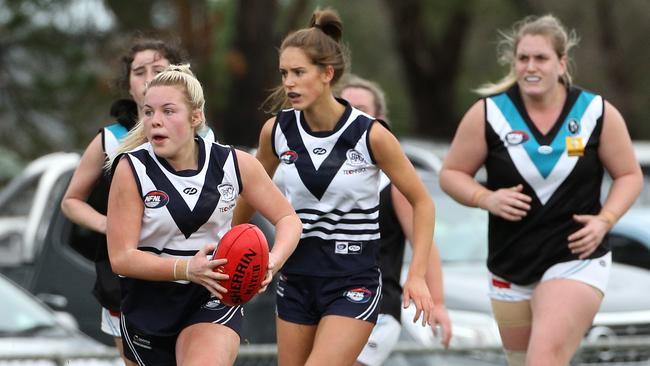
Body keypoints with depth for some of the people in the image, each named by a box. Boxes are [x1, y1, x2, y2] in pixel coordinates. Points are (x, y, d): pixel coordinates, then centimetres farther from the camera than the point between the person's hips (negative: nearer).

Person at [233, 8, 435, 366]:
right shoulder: (276, 131, -3)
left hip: (353, 283, -5)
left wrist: (416, 275, -12)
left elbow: (421, 202, -5)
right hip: (296, 278, 5)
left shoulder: (370, 135, -14)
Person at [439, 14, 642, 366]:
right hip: (510, 267, 3)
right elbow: (451, 173, 3)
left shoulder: (598, 113, -5)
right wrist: (487, 199, -16)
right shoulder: (487, 114, -6)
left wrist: (604, 220, -12)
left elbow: (629, 175, 5)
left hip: (576, 260, -3)